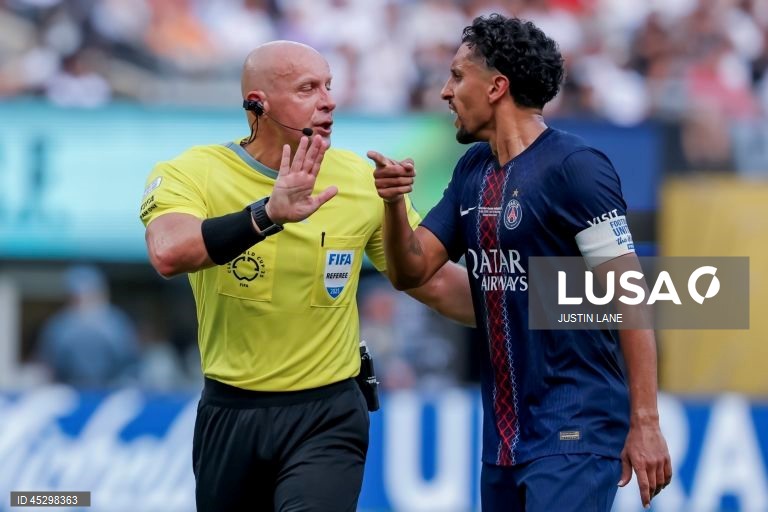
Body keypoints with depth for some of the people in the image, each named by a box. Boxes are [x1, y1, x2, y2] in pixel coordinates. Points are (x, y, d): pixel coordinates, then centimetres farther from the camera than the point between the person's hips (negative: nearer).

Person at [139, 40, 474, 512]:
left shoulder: (362, 180, -2)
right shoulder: (192, 173, -10)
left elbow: (435, 282, 8)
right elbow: (169, 253, -32)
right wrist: (268, 214, -45)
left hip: (328, 417, 0)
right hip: (231, 414, 0)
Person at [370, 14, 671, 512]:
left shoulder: (574, 167, -12)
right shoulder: (473, 171, 11)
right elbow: (412, 271, 12)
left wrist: (645, 424, -18)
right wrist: (394, 202, -8)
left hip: (574, 432, -8)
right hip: (503, 430, 8)